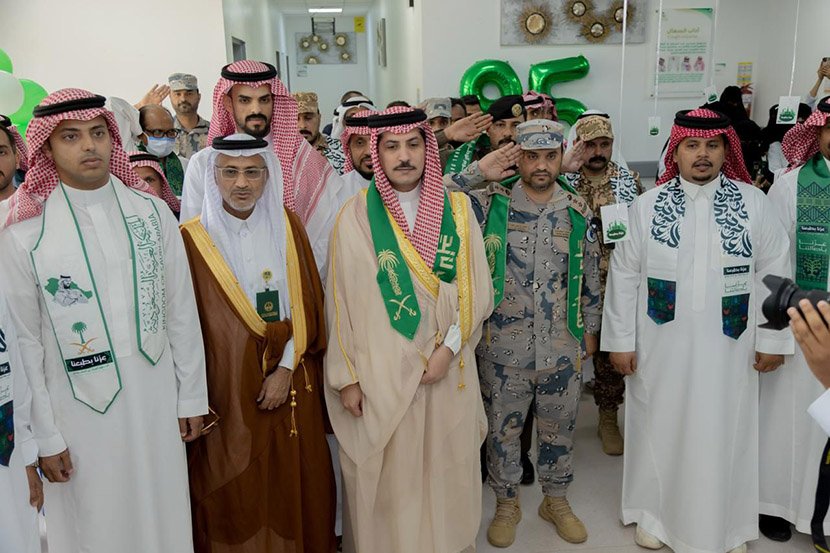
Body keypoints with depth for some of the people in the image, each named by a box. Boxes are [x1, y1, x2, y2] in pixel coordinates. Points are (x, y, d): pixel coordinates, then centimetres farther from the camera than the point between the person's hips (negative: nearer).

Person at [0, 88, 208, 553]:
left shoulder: (152, 211, -1)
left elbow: (182, 310, 2)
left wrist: (192, 397, 4)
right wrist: (45, 436, -2)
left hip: (155, 400, 2)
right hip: (79, 410, -2)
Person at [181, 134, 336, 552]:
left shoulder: (287, 226, 2)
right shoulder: (193, 238, -7)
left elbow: (307, 304, 1)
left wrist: (285, 369, -8)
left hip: (290, 384, 3)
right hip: (226, 390, -2)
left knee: (293, 486, 12)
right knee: (235, 495, 8)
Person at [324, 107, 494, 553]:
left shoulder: (457, 209, 1)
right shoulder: (356, 215, -6)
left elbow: (477, 289, 2)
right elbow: (341, 301, -4)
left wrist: (450, 347, -9)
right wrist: (346, 376, -4)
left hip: (448, 370, 2)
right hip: (380, 374, -2)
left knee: (446, 471, 14)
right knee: (386, 476, 9)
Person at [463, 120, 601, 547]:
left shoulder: (577, 211, 2)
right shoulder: (491, 202, -5)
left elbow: (590, 276, 11)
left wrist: (590, 327, 14)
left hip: (563, 348, 2)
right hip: (503, 347, -2)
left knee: (558, 429, 17)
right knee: (503, 429, 13)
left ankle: (556, 500, 40)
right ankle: (506, 504, 35)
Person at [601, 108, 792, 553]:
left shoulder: (753, 203, -1)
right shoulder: (647, 206, -1)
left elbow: (774, 271, 2)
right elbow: (623, 274, -1)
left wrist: (772, 339, 0)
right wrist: (621, 340, -3)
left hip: (729, 347, 1)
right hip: (660, 347, 0)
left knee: (724, 433, 12)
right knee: (661, 429, 12)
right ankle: (655, 513, 31)